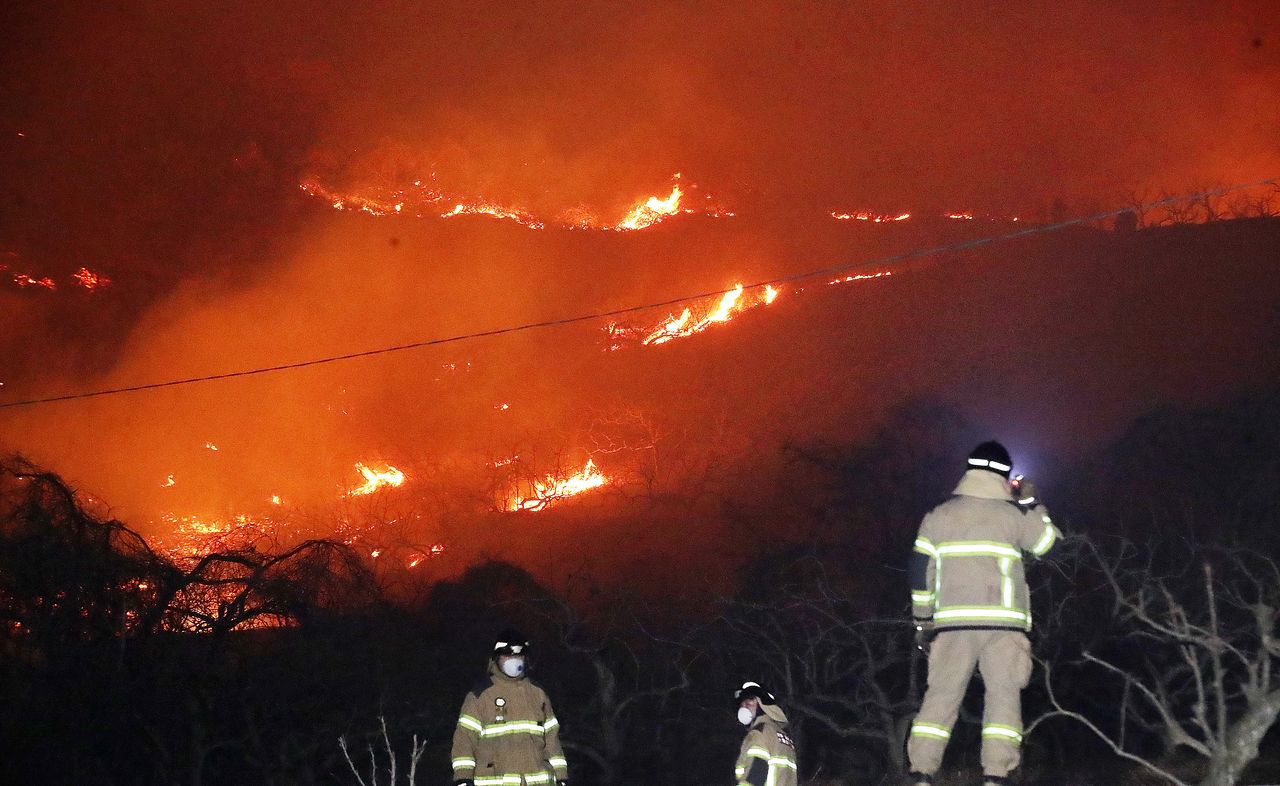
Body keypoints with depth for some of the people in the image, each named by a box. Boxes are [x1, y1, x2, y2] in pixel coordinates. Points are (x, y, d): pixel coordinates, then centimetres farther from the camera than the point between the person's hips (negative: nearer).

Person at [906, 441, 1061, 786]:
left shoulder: (938, 516, 6)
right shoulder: (1012, 514, 2)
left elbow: (921, 570, 5)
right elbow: (1046, 542, 19)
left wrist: (922, 619, 12)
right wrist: (1031, 502, 28)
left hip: (953, 622, 2)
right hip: (1002, 622, -2)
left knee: (941, 696, 3)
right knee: (1003, 696, 0)